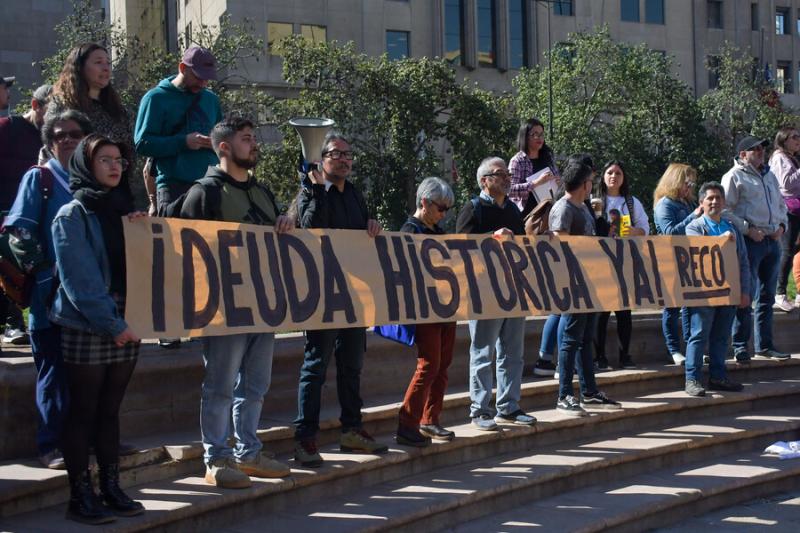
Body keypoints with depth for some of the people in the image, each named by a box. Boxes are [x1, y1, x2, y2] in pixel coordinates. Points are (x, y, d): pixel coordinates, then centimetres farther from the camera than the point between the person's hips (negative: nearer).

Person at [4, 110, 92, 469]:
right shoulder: (39, 177, 1)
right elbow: (19, 230, -7)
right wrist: (40, 267, -16)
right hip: (52, 294, -4)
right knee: (54, 371, -1)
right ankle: (51, 446, 7)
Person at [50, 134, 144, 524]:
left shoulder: (124, 212, 13)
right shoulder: (72, 216, -5)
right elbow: (80, 280, -13)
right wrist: (111, 324, -16)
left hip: (125, 328, 6)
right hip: (85, 330, -5)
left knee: (110, 411, 11)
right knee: (82, 413, 0)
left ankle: (110, 489, 17)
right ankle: (80, 496, 6)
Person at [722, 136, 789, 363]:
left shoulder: (769, 175, 19)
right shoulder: (734, 176, -4)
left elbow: (781, 204, 27)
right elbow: (725, 210, -11)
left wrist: (782, 225, 8)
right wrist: (748, 229, -16)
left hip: (772, 241, 8)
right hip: (750, 242, -7)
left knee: (767, 296, 12)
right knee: (746, 295, -7)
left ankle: (764, 345, 20)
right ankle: (740, 346, -1)